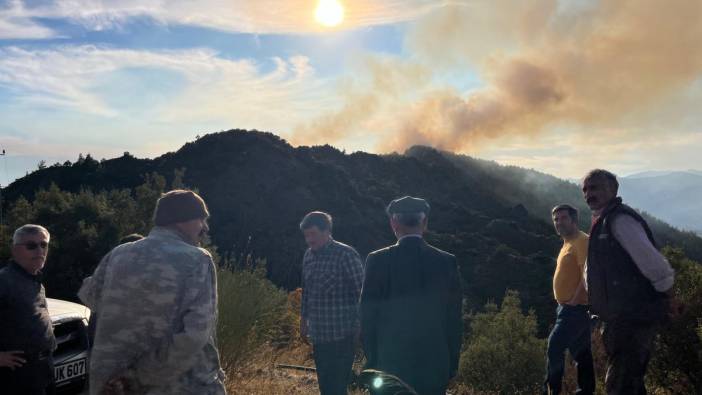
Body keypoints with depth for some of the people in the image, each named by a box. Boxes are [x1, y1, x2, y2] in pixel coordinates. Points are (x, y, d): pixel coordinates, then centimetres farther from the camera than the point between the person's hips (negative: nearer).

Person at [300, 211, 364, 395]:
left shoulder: (346, 254, -12)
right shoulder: (308, 255, 8)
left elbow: (361, 290, -10)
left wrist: (361, 325, -11)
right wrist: (304, 320, 21)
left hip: (342, 334, -7)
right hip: (318, 335, 7)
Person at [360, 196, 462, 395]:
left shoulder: (377, 260, -10)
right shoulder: (447, 261, -4)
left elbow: (367, 317, -6)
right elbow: (454, 319, 1)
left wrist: (372, 362, 5)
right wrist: (452, 365, 11)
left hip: (390, 366, -1)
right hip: (435, 367, 2)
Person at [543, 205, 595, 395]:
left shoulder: (582, 241, -13)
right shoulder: (568, 243, 17)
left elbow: (587, 275, -22)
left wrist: (574, 301, -25)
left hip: (575, 308, -10)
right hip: (568, 307, 10)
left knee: (554, 348, -12)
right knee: (581, 352, 13)